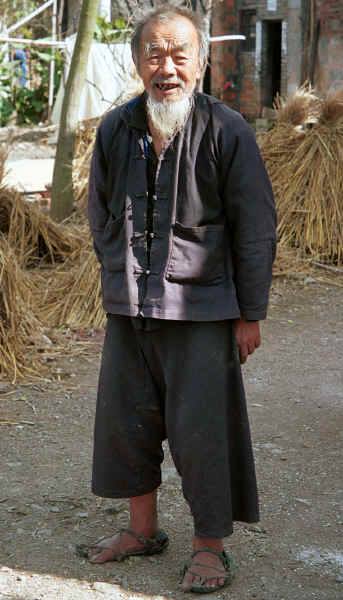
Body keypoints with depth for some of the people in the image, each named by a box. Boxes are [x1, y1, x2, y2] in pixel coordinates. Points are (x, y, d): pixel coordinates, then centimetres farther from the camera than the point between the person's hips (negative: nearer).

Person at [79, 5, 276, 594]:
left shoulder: (227, 130, -9)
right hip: (129, 308, 5)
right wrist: (121, 278, 16)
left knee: (201, 427, -2)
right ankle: (142, 529, 32)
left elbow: (255, 229, -5)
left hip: (201, 308, -5)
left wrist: (251, 314, -5)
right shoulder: (114, 129, 3)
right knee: (127, 419, 13)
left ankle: (209, 547, 15)